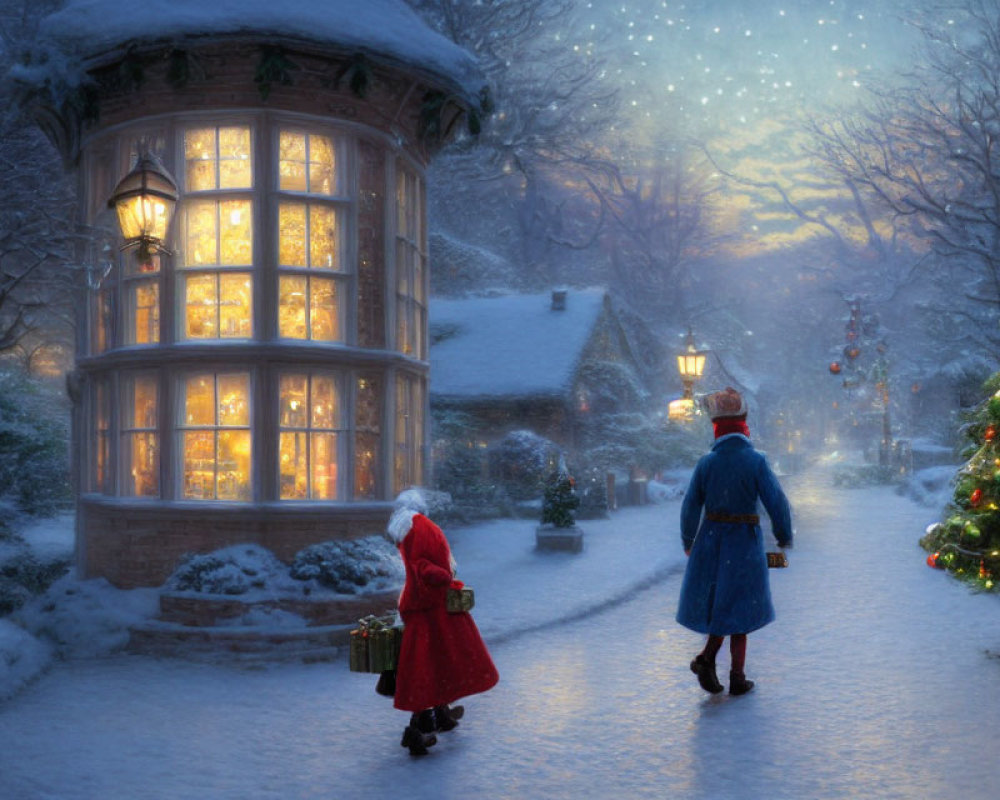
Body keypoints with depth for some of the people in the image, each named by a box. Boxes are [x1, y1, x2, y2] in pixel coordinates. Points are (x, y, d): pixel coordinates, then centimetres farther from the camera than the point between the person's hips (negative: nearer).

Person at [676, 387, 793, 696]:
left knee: (718, 600, 19)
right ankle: (737, 679, 13)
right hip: (745, 542, -2)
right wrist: (784, 537, 6)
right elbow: (777, 503, -11)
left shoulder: (706, 463, -5)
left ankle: (707, 659, 1)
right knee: (739, 606, 11)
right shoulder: (755, 461, -13)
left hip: (711, 539, 2)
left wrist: (688, 542, 16)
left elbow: (691, 506, 0)